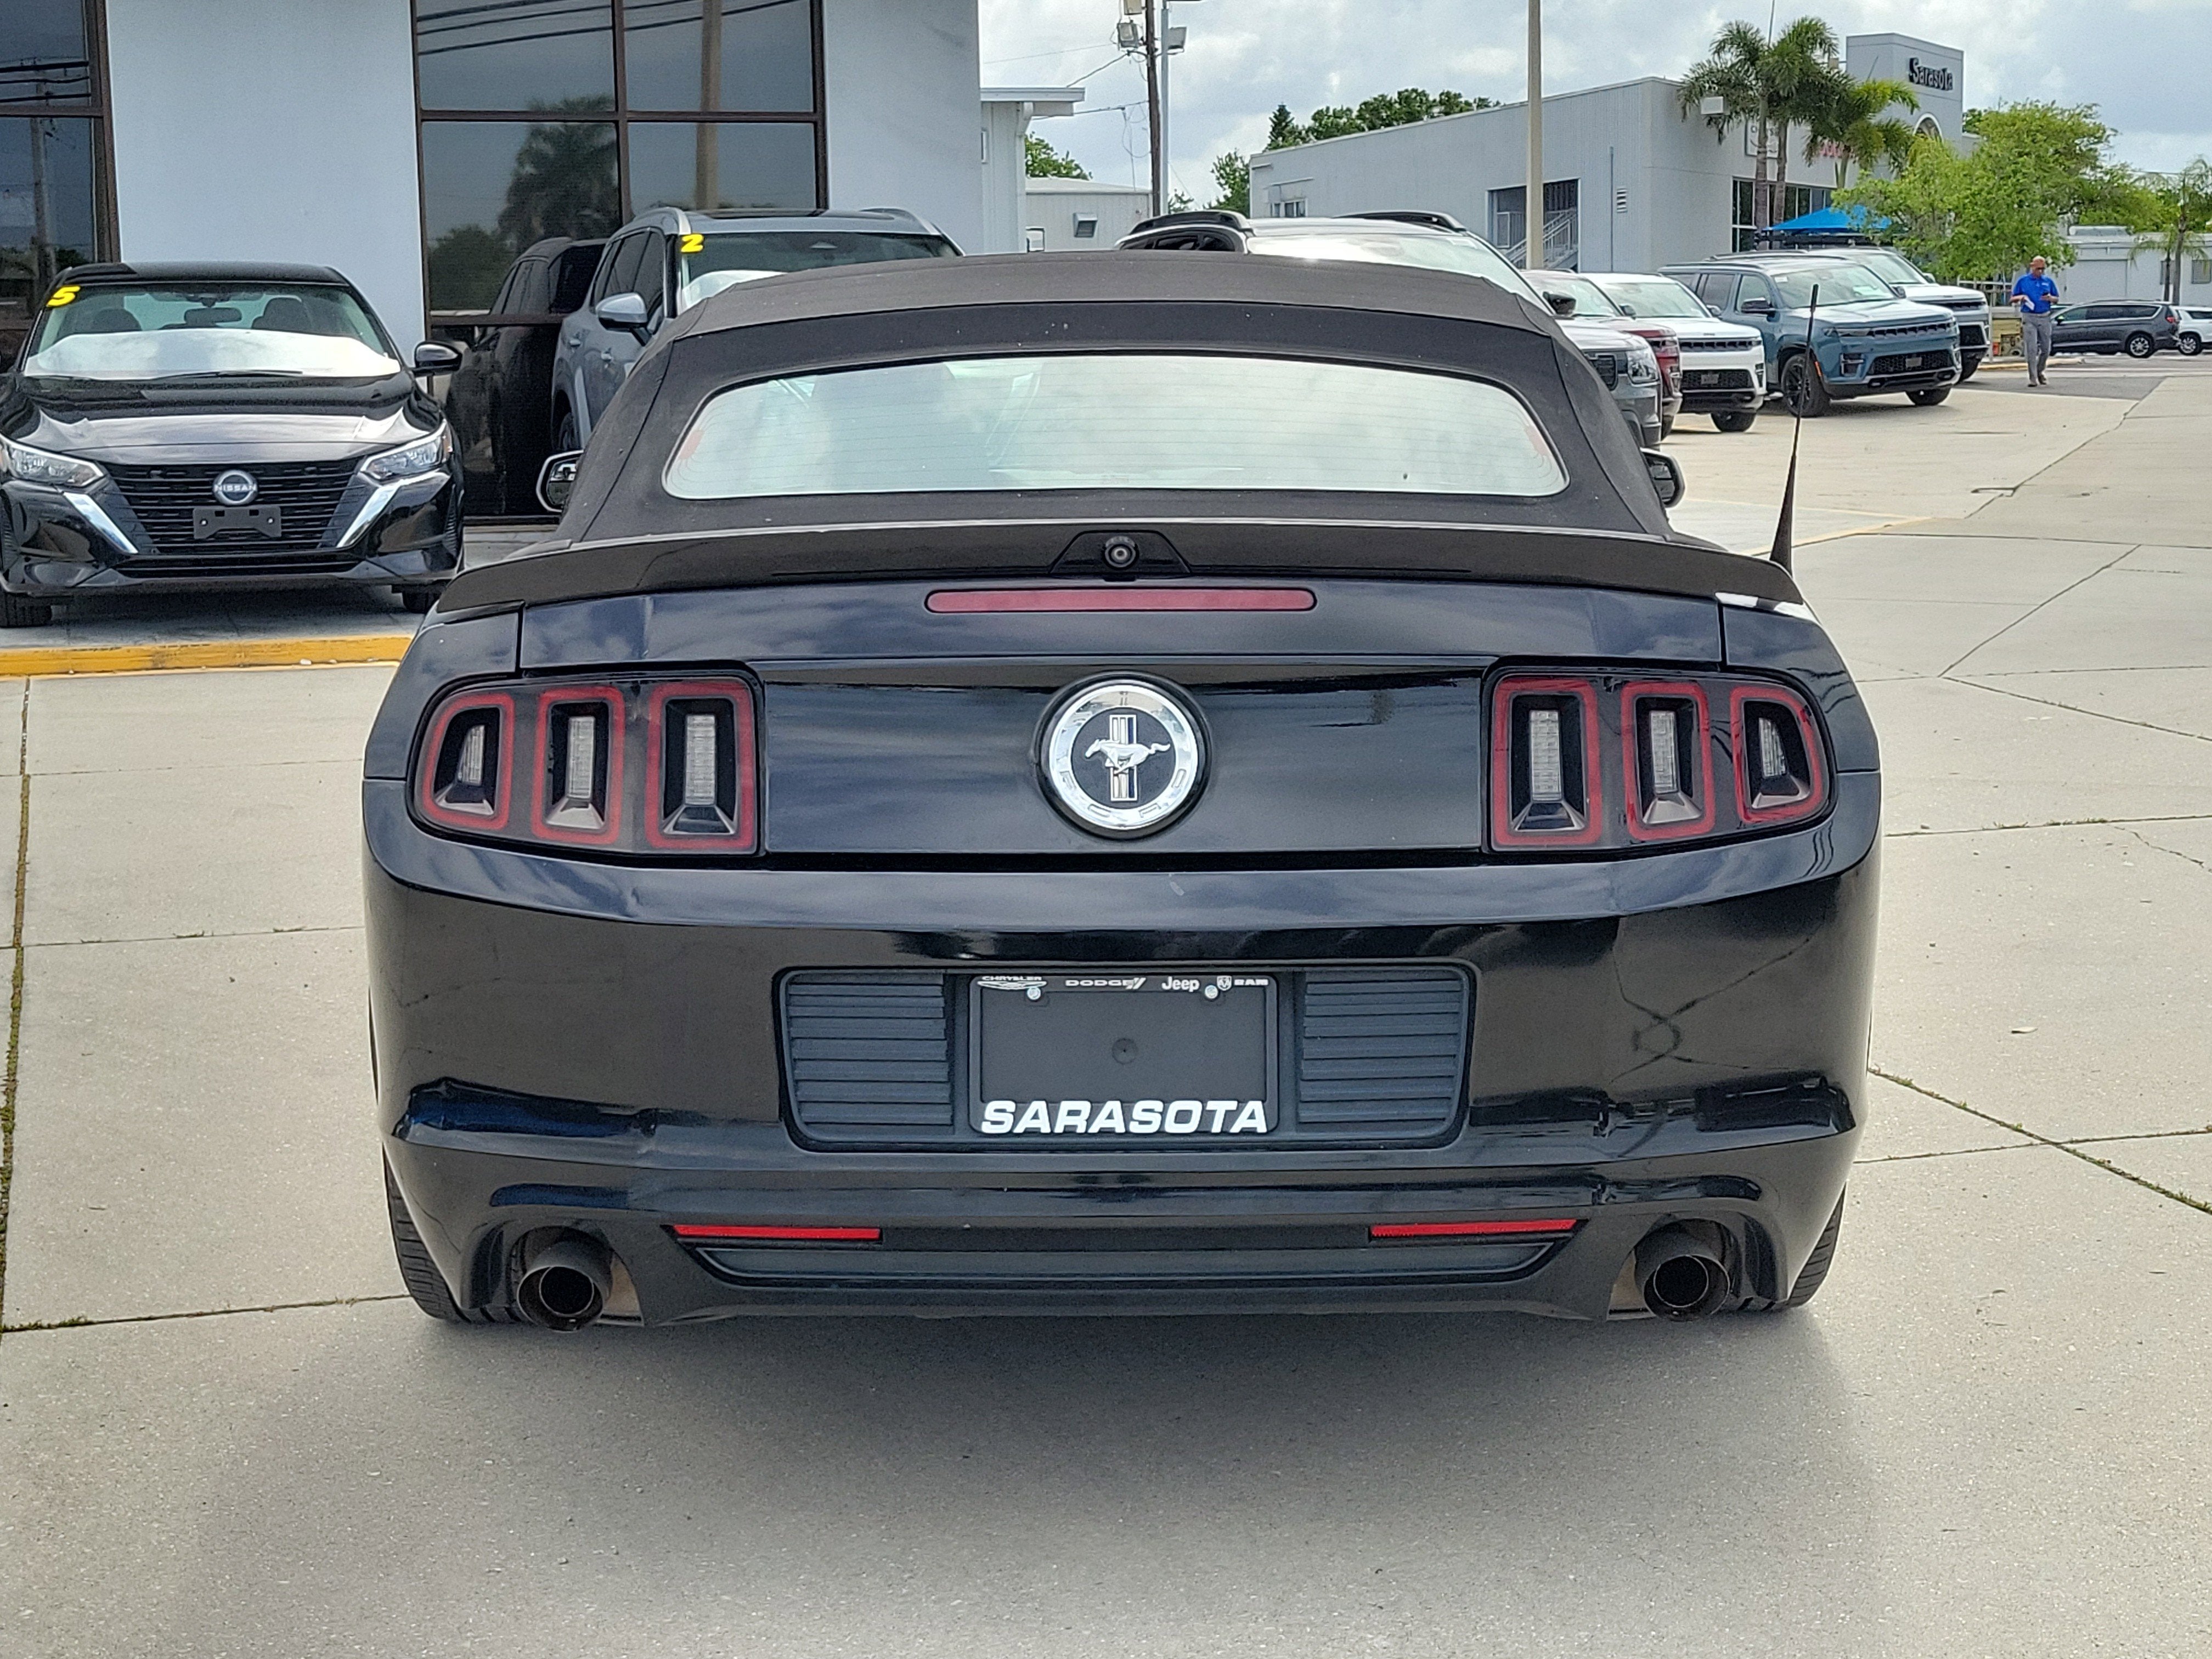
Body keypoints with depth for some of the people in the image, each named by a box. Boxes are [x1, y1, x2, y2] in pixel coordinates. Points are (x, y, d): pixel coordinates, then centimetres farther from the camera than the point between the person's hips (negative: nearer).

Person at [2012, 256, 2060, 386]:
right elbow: (2013, 299, 9)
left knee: (2046, 348, 6)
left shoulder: (2048, 282, 13)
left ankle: (2040, 372, 25)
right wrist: (2021, 297, -13)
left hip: (2045, 318, 3)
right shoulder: (2023, 281, 6)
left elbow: (2057, 300, 16)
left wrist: (2050, 298, -7)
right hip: (2029, 318, -3)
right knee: (2031, 349, -9)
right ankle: (2033, 378, -7)